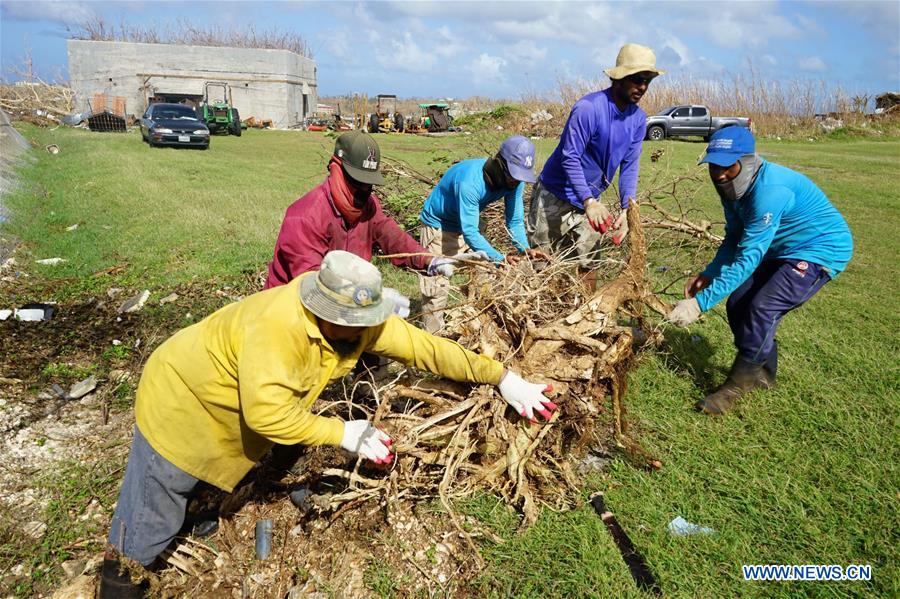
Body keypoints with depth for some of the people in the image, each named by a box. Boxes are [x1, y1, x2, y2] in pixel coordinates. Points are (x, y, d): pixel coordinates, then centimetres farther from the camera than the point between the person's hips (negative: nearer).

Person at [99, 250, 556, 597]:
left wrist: (502, 377, -20)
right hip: (182, 398, -6)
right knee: (154, 517, 8)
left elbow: (425, 346, -17)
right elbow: (267, 412, -41)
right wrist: (342, 433, -34)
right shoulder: (276, 323, -40)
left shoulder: (360, 320, -18)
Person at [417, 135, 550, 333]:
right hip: (439, 226, -7)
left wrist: (525, 248, -30)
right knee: (437, 286, -8)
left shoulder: (514, 180, -18)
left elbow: (515, 220, -11)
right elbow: (469, 232, -40)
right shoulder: (469, 182, -39)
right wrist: (501, 259, -48)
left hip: (470, 223, 7)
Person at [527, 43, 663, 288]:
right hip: (555, 196, -6)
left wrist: (627, 209, -12)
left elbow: (630, 166, -1)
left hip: (590, 200, 6)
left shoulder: (638, 119, -3)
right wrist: (589, 202, -35)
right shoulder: (588, 108, -24)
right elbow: (570, 158, -26)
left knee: (589, 264, 12)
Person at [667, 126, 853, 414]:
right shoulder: (733, 185, -5)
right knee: (738, 303, 1)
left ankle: (737, 385, -7)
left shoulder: (770, 191, -34)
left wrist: (700, 303, -39)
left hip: (821, 250, -9)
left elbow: (748, 258, -36)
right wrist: (708, 275, -10)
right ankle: (762, 373, 21)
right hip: (781, 250, 9)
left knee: (762, 308, -23)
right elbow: (735, 239, 6)